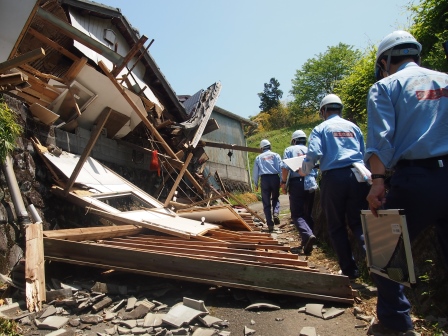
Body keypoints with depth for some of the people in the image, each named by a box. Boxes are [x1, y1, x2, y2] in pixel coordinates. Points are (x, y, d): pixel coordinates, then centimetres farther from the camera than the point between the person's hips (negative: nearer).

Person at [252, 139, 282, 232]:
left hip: (264, 179, 0)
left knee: (266, 203, 6)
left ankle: (270, 224, 4)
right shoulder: (275, 155, 8)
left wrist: (256, 184, 19)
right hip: (275, 178, 0)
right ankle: (275, 213, -8)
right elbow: (281, 168, -1)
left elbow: (255, 172, 11)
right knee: (275, 198, 18)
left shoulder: (258, 158, 12)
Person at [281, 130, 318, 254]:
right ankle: (307, 241, 17)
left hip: (296, 183, -4)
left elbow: (285, 167, -7)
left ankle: (308, 235, -27)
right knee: (308, 213, 14)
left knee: (297, 214, -4)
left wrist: (283, 182, -2)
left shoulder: (289, 150, 8)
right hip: (311, 183, 4)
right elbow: (316, 169, 13)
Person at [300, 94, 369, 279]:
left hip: (333, 177, -3)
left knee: (336, 226, 8)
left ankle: (349, 269, 12)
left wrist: (304, 171, 6)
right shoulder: (353, 127, 15)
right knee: (358, 221, 8)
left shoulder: (320, 128, 3)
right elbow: (363, 154, 19)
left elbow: (314, 153, -11)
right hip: (356, 175, 3)